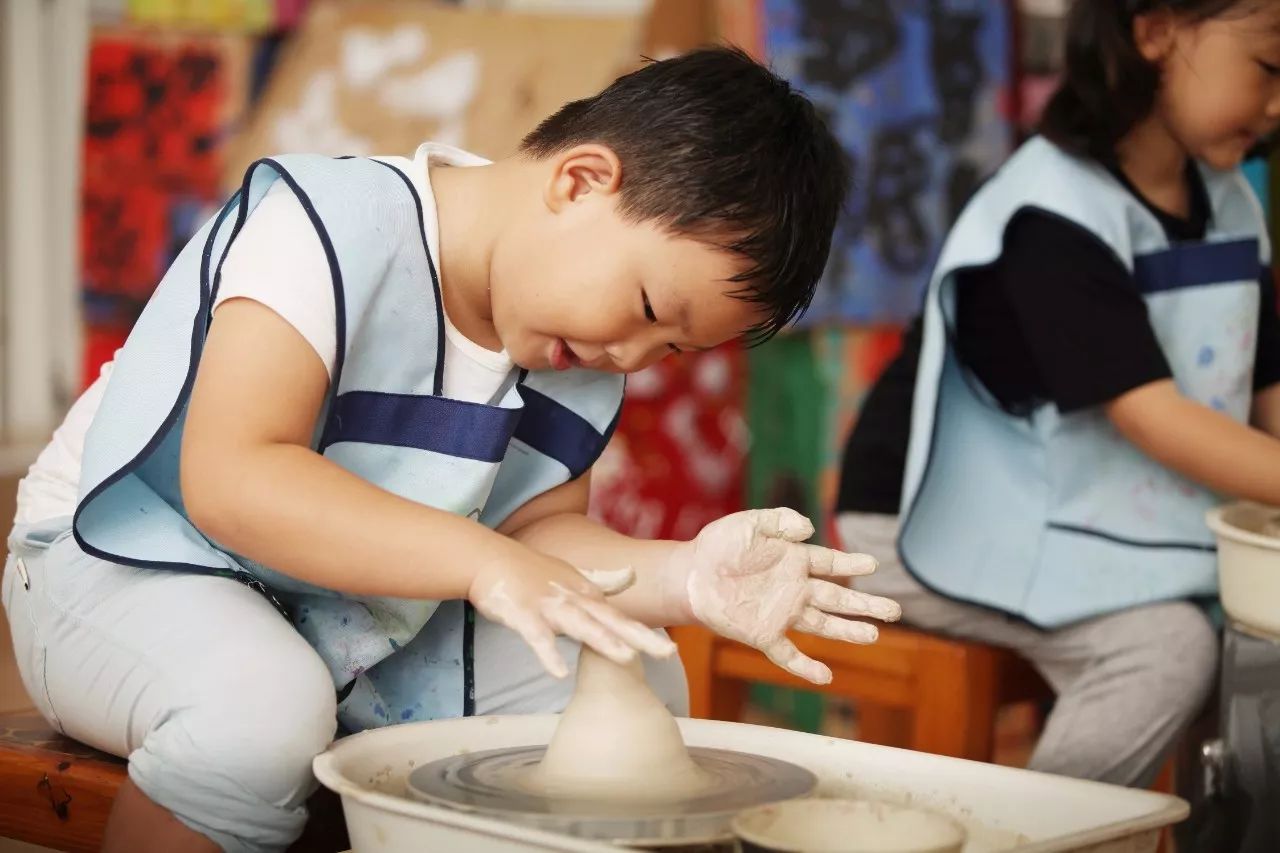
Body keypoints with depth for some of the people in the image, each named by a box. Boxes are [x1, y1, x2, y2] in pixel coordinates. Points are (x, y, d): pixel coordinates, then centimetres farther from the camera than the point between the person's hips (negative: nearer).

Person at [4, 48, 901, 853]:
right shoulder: (335, 227, -26)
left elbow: (539, 528, -3)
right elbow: (230, 480, -35)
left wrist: (682, 575, -23)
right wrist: (482, 562, -42)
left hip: (359, 622, 7)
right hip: (125, 569, -7)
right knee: (260, 702, -39)